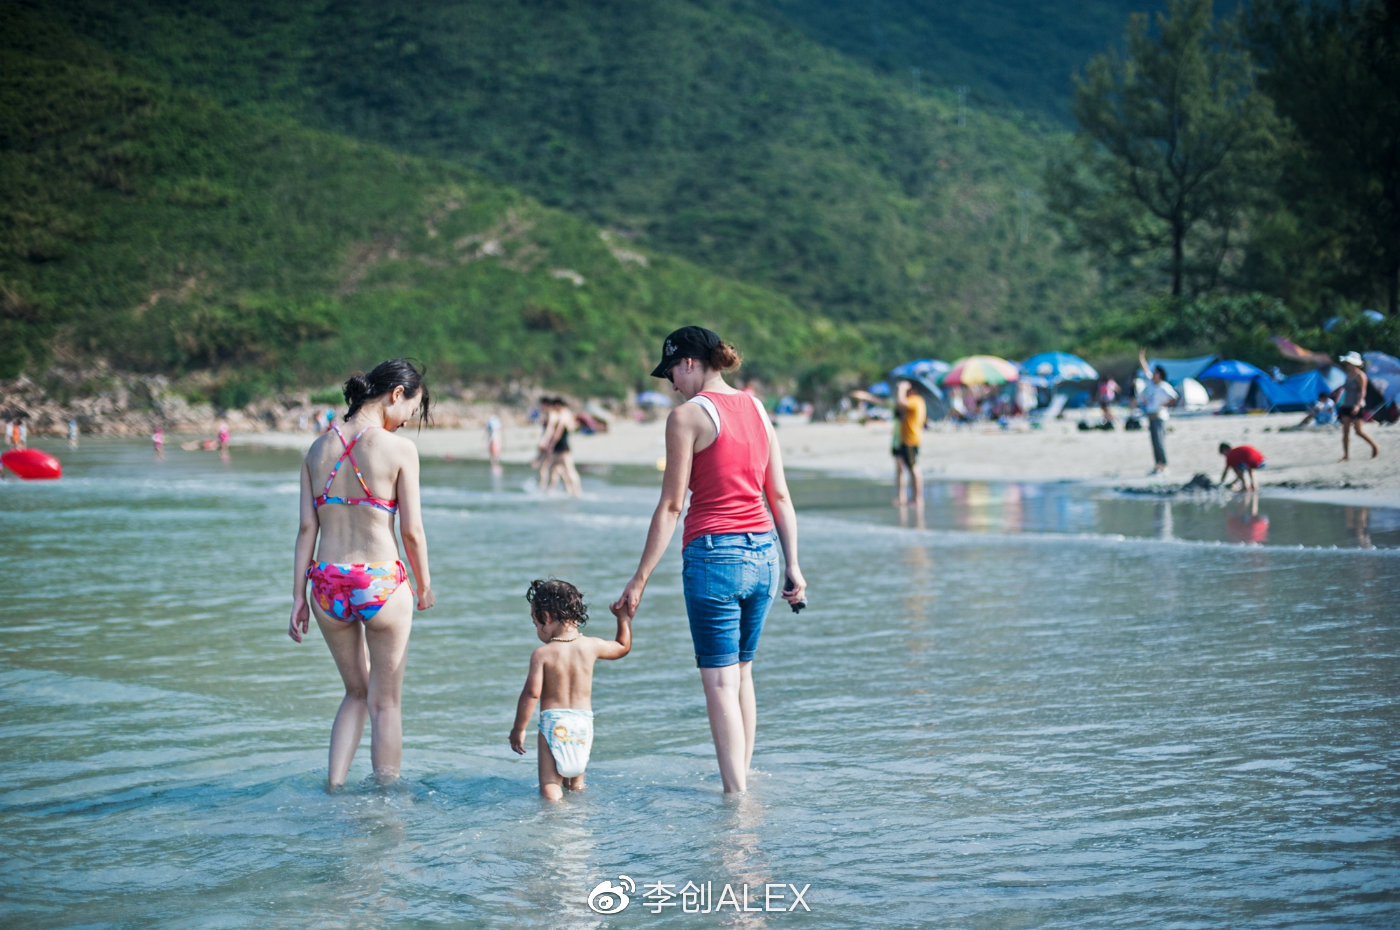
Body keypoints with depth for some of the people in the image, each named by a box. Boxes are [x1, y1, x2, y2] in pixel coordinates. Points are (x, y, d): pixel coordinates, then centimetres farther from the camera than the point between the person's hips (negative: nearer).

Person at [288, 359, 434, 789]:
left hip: (328, 584, 5)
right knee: (385, 704, 11)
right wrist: (424, 586, 8)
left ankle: (334, 790, 17)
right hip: (381, 583, -5)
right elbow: (412, 531, -7)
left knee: (357, 693, 24)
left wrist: (298, 596, 8)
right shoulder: (399, 448, -9)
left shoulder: (319, 447, 5)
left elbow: (306, 528, 5)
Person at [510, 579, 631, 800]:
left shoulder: (541, 654, -9)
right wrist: (624, 618, 36)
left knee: (550, 785, -7)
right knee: (576, 785, 21)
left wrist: (518, 729, -4)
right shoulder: (590, 646, 2)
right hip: (584, 723, 4)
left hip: (552, 723, -4)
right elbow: (623, 647, 20)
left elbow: (532, 693, -13)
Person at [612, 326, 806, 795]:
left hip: (714, 554, -7)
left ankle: (735, 794, -4)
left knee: (720, 681, -2)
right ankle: (742, 778, 26)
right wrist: (793, 567, 16)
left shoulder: (688, 414, -8)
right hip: (763, 553, 7)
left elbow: (671, 505, -10)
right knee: (742, 673, 19)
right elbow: (780, 496, 12)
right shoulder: (757, 409, 11)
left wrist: (640, 580, -6)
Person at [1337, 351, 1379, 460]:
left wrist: (1358, 405, -31)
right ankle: (1346, 455, 1)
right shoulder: (1349, 374, 12)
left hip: (1356, 406, -7)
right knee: (1345, 431, -1)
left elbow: (1362, 392, -18)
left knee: (1358, 431, -7)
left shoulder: (1360, 375, -12)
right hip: (1346, 406, 7)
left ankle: (1375, 447, 13)